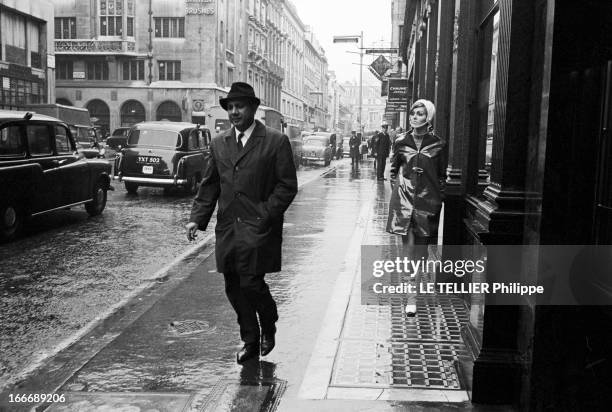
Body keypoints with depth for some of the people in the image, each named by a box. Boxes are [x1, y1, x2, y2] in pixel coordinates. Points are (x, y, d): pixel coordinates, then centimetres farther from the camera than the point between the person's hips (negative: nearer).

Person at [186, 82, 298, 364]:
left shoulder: (276, 142, -2)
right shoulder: (219, 144, 13)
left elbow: (287, 185, -5)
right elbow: (209, 185, 14)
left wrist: (265, 215, -14)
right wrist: (197, 218, 2)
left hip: (258, 229, -5)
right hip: (227, 230, 5)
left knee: (251, 284, -9)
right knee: (234, 289, 8)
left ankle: (269, 327, 22)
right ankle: (250, 341, 26)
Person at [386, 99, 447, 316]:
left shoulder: (438, 145, 1)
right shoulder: (401, 142, 5)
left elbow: (442, 175, 8)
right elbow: (393, 170, 15)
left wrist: (438, 197, 3)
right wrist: (397, 189, 7)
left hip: (427, 201, 0)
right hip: (403, 200, 0)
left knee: (421, 248, 4)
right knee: (408, 246, -7)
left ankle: (412, 295, 15)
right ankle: (411, 294, 6)